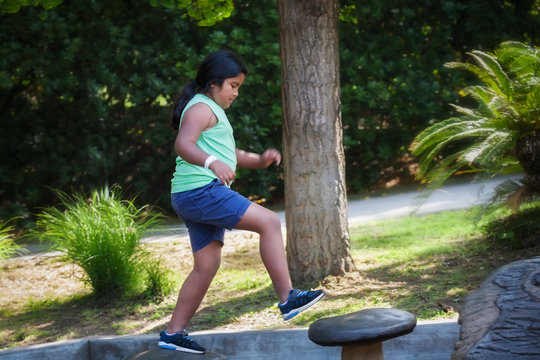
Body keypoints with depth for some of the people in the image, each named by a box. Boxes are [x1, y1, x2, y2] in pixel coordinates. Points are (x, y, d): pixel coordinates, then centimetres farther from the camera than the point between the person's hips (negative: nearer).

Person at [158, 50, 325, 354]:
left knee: (207, 265, 11)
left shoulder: (214, 111, 27)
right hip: (201, 190, -11)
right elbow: (183, 144, -24)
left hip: (192, 200, 11)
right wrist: (212, 163, -41)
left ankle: (174, 333, 16)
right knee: (269, 221, -16)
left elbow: (230, 155, 32)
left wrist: (259, 160, 14)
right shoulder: (202, 108, -6)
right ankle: (288, 298, -16)